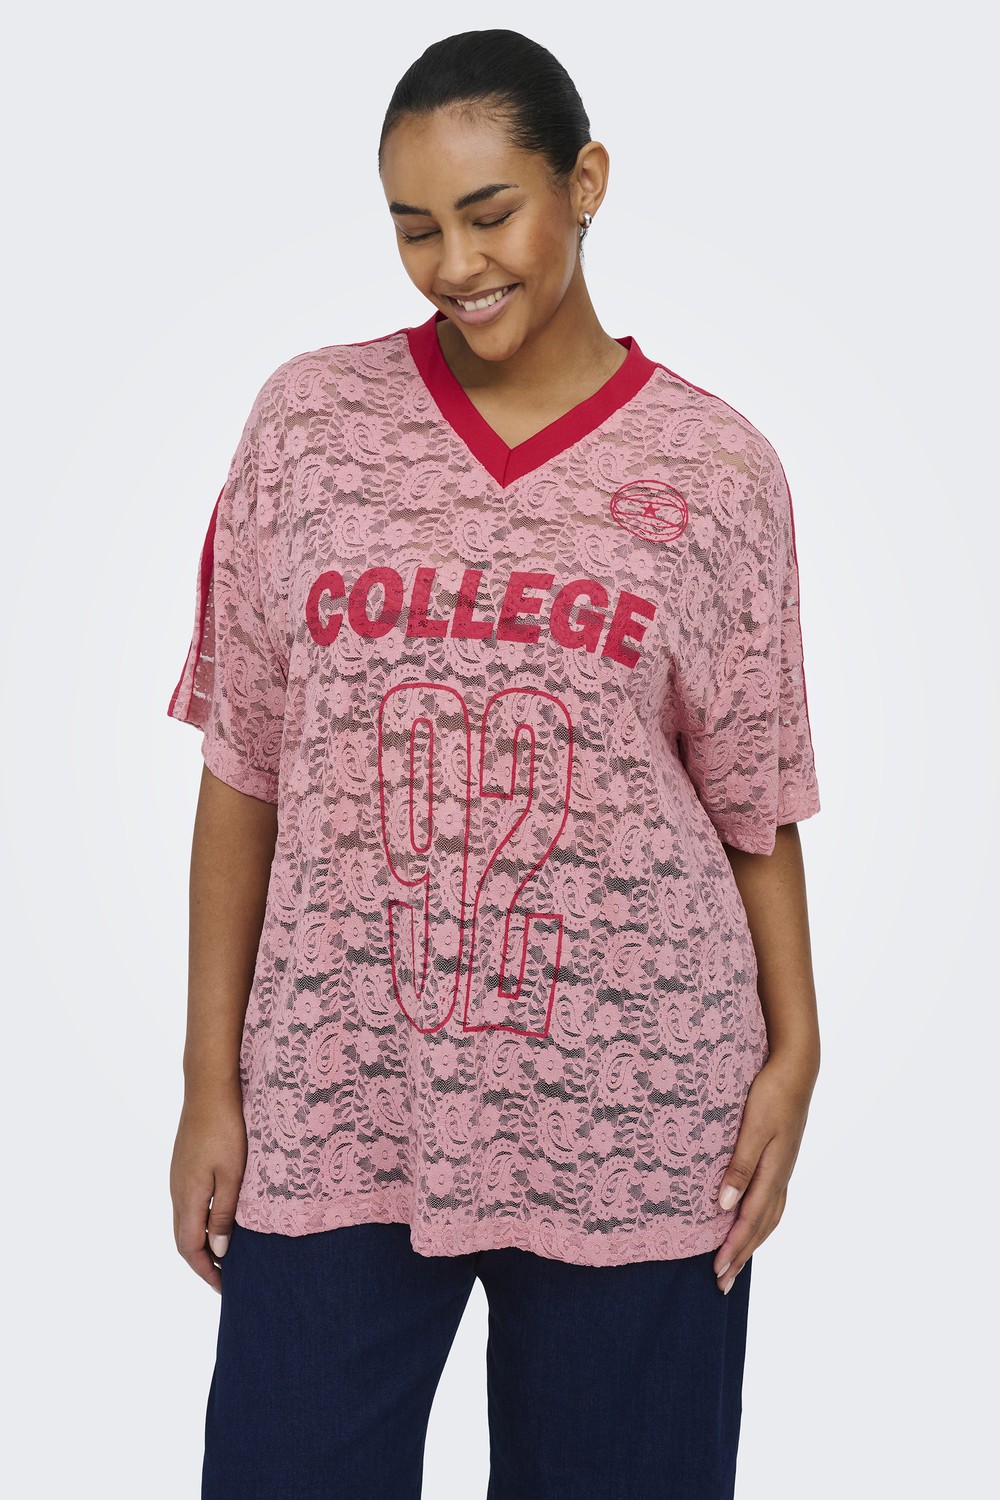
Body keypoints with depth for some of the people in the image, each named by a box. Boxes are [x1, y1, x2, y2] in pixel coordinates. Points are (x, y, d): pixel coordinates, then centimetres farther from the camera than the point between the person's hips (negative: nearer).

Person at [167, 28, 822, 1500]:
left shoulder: (717, 468, 2)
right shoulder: (311, 418, 4)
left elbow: (752, 799, 6)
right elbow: (245, 770, 5)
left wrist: (794, 1049, -4)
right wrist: (211, 1079, 3)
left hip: (629, 1115, 0)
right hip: (335, 1101, 1)